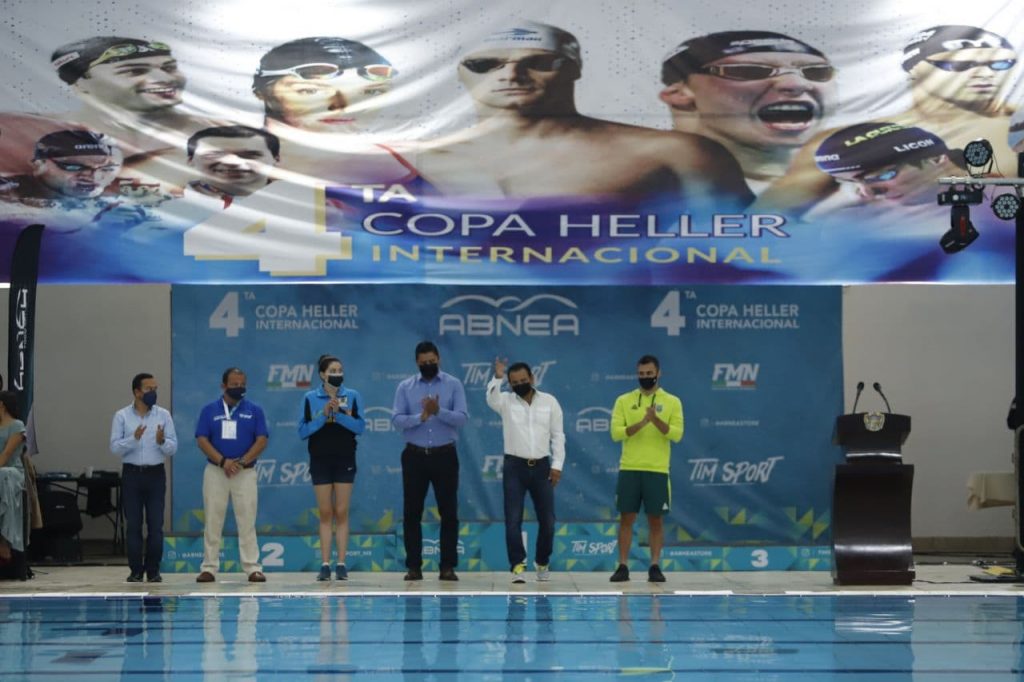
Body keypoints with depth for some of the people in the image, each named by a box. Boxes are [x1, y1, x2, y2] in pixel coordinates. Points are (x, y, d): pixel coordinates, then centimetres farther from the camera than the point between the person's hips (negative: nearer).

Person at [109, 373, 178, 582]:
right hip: (132, 473, -1)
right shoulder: (122, 416, 2)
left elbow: (173, 447, 2)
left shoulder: (163, 415, 5)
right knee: (133, 524, 0)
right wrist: (134, 438, -21)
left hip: (155, 473, 1)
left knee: (156, 524, -1)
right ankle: (136, 571, 6)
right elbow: (115, 447, -5)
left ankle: (153, 571, 5)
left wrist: (162, 441, -19)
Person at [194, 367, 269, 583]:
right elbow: (202, 440, -2)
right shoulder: (210, 411, 6)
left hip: (245, 472, 0)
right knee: (212, 521, 1)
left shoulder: (254, 411, 6)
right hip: (215, 471, 0)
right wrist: (222, 461, -14)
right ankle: (209, 567, 5)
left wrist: (242, 462, -12)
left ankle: (253, 567, -2)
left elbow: (262, 440, -1)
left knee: (247, 521, -3)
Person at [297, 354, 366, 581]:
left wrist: (338, 413, -17)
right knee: (325, 513, 1)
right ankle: (325, 564, 3)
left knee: (341, 513, 0)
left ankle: (341, 564, 1)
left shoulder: (352, 396, 2)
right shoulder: (310, 399, 2)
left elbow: (360, 426, -7)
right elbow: (303, 431, -4)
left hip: (345, 460, 0)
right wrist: (323, 415, -15)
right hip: (320, 460, 0)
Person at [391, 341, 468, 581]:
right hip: (415, 456, 1)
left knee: (448, 512, 0)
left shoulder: (453, 385, 2)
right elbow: (397, 420, -6)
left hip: (444, 455, -1)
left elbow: (462, 417, -9)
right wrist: (421, 417, -21)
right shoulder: (405, 387, 5)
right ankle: (414, 566, 8)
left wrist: (439, 411, -25)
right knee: (411, 512, 2)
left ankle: (448, 566, 4)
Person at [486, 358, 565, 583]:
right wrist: (497, 378, -39)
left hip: (541, 467, 1)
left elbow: (558, 435, 5)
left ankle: (542, 562, 22)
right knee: (513, 520, -7)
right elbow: (491, 399, -23)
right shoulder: (506, 401, 2)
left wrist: (557, 465, -2)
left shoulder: (549, 402, 5)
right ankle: (517, 566, -5)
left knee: (547, 520, 4)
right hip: (514, 466, -1)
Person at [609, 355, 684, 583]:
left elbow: (676, 434, -6)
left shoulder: (672, 402, 4)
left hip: (658, 470, -1)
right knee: (626, 518, 1)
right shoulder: (624, 401, 5)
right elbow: (616, 433, -5)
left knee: (656, 520, 2)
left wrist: (656, 420, -21)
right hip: (629, 469, 1)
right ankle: (623, 566, 5)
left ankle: (655, 567, 8)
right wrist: (641, 423, -19)